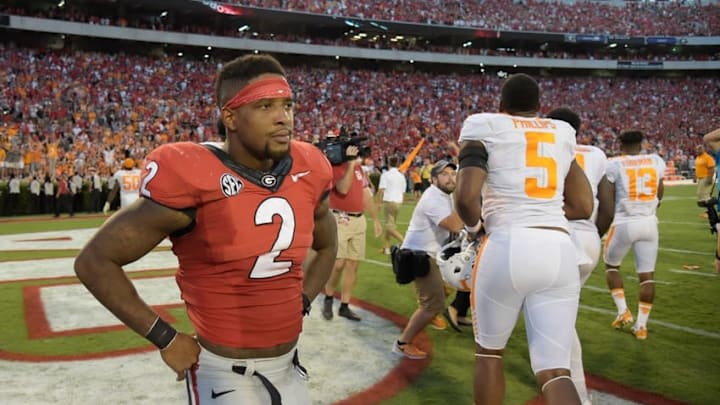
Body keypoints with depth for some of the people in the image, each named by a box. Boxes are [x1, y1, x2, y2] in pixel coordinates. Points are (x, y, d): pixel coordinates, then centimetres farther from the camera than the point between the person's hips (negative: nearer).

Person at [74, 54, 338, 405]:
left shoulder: (308, 172, -3)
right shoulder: (192, 180, -19)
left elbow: (327, 246, 18)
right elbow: (95, 261, -13)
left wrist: (300, 306, 7)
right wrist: (165, 339, -12)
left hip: (288, 366, 5)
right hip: (226, 374, -5)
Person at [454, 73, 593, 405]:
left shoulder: (485, 128, 5)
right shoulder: (562, 134, 20)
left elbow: (466, 197, -9)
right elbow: (583, 207, 20)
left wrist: (474, 225, 11)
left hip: (509, 247, -3)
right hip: (560, 251, 4)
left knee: (488, 351, 19)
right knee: (554, 370, 5)